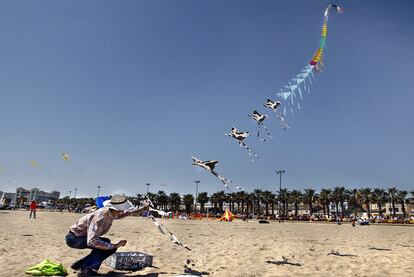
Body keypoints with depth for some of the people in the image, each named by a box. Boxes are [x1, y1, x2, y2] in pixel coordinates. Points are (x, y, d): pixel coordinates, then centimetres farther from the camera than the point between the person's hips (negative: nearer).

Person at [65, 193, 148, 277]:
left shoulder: (111, 212, -7)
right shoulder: (100, 217, -34)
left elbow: (125, 213, 15)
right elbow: (92, 241, -41)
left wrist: (143, 209, 17)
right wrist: (114, 245, -36)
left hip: (81, 236, 9)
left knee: (110, 247, 12)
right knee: (106, 243, -24)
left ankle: (78, 264, 18)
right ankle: (86, 269, -12)